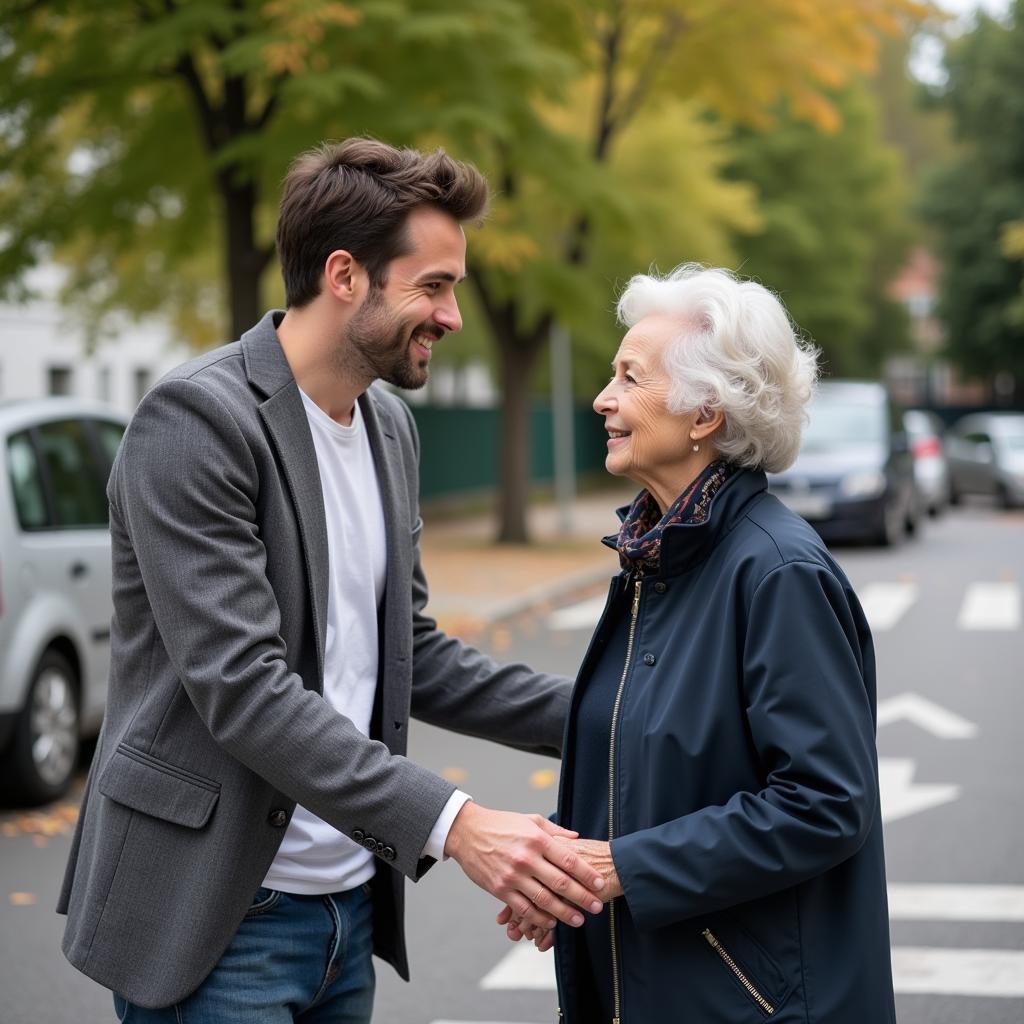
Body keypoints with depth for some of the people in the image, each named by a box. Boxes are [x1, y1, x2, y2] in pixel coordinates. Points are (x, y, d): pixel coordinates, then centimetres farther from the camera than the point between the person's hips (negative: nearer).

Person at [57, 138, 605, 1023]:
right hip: (217, 919, -7)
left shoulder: (391, 426, 11)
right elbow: (241, 687, -23)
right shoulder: (197, 418, -16)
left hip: (350, 908, 7)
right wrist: (452, 824, -29)